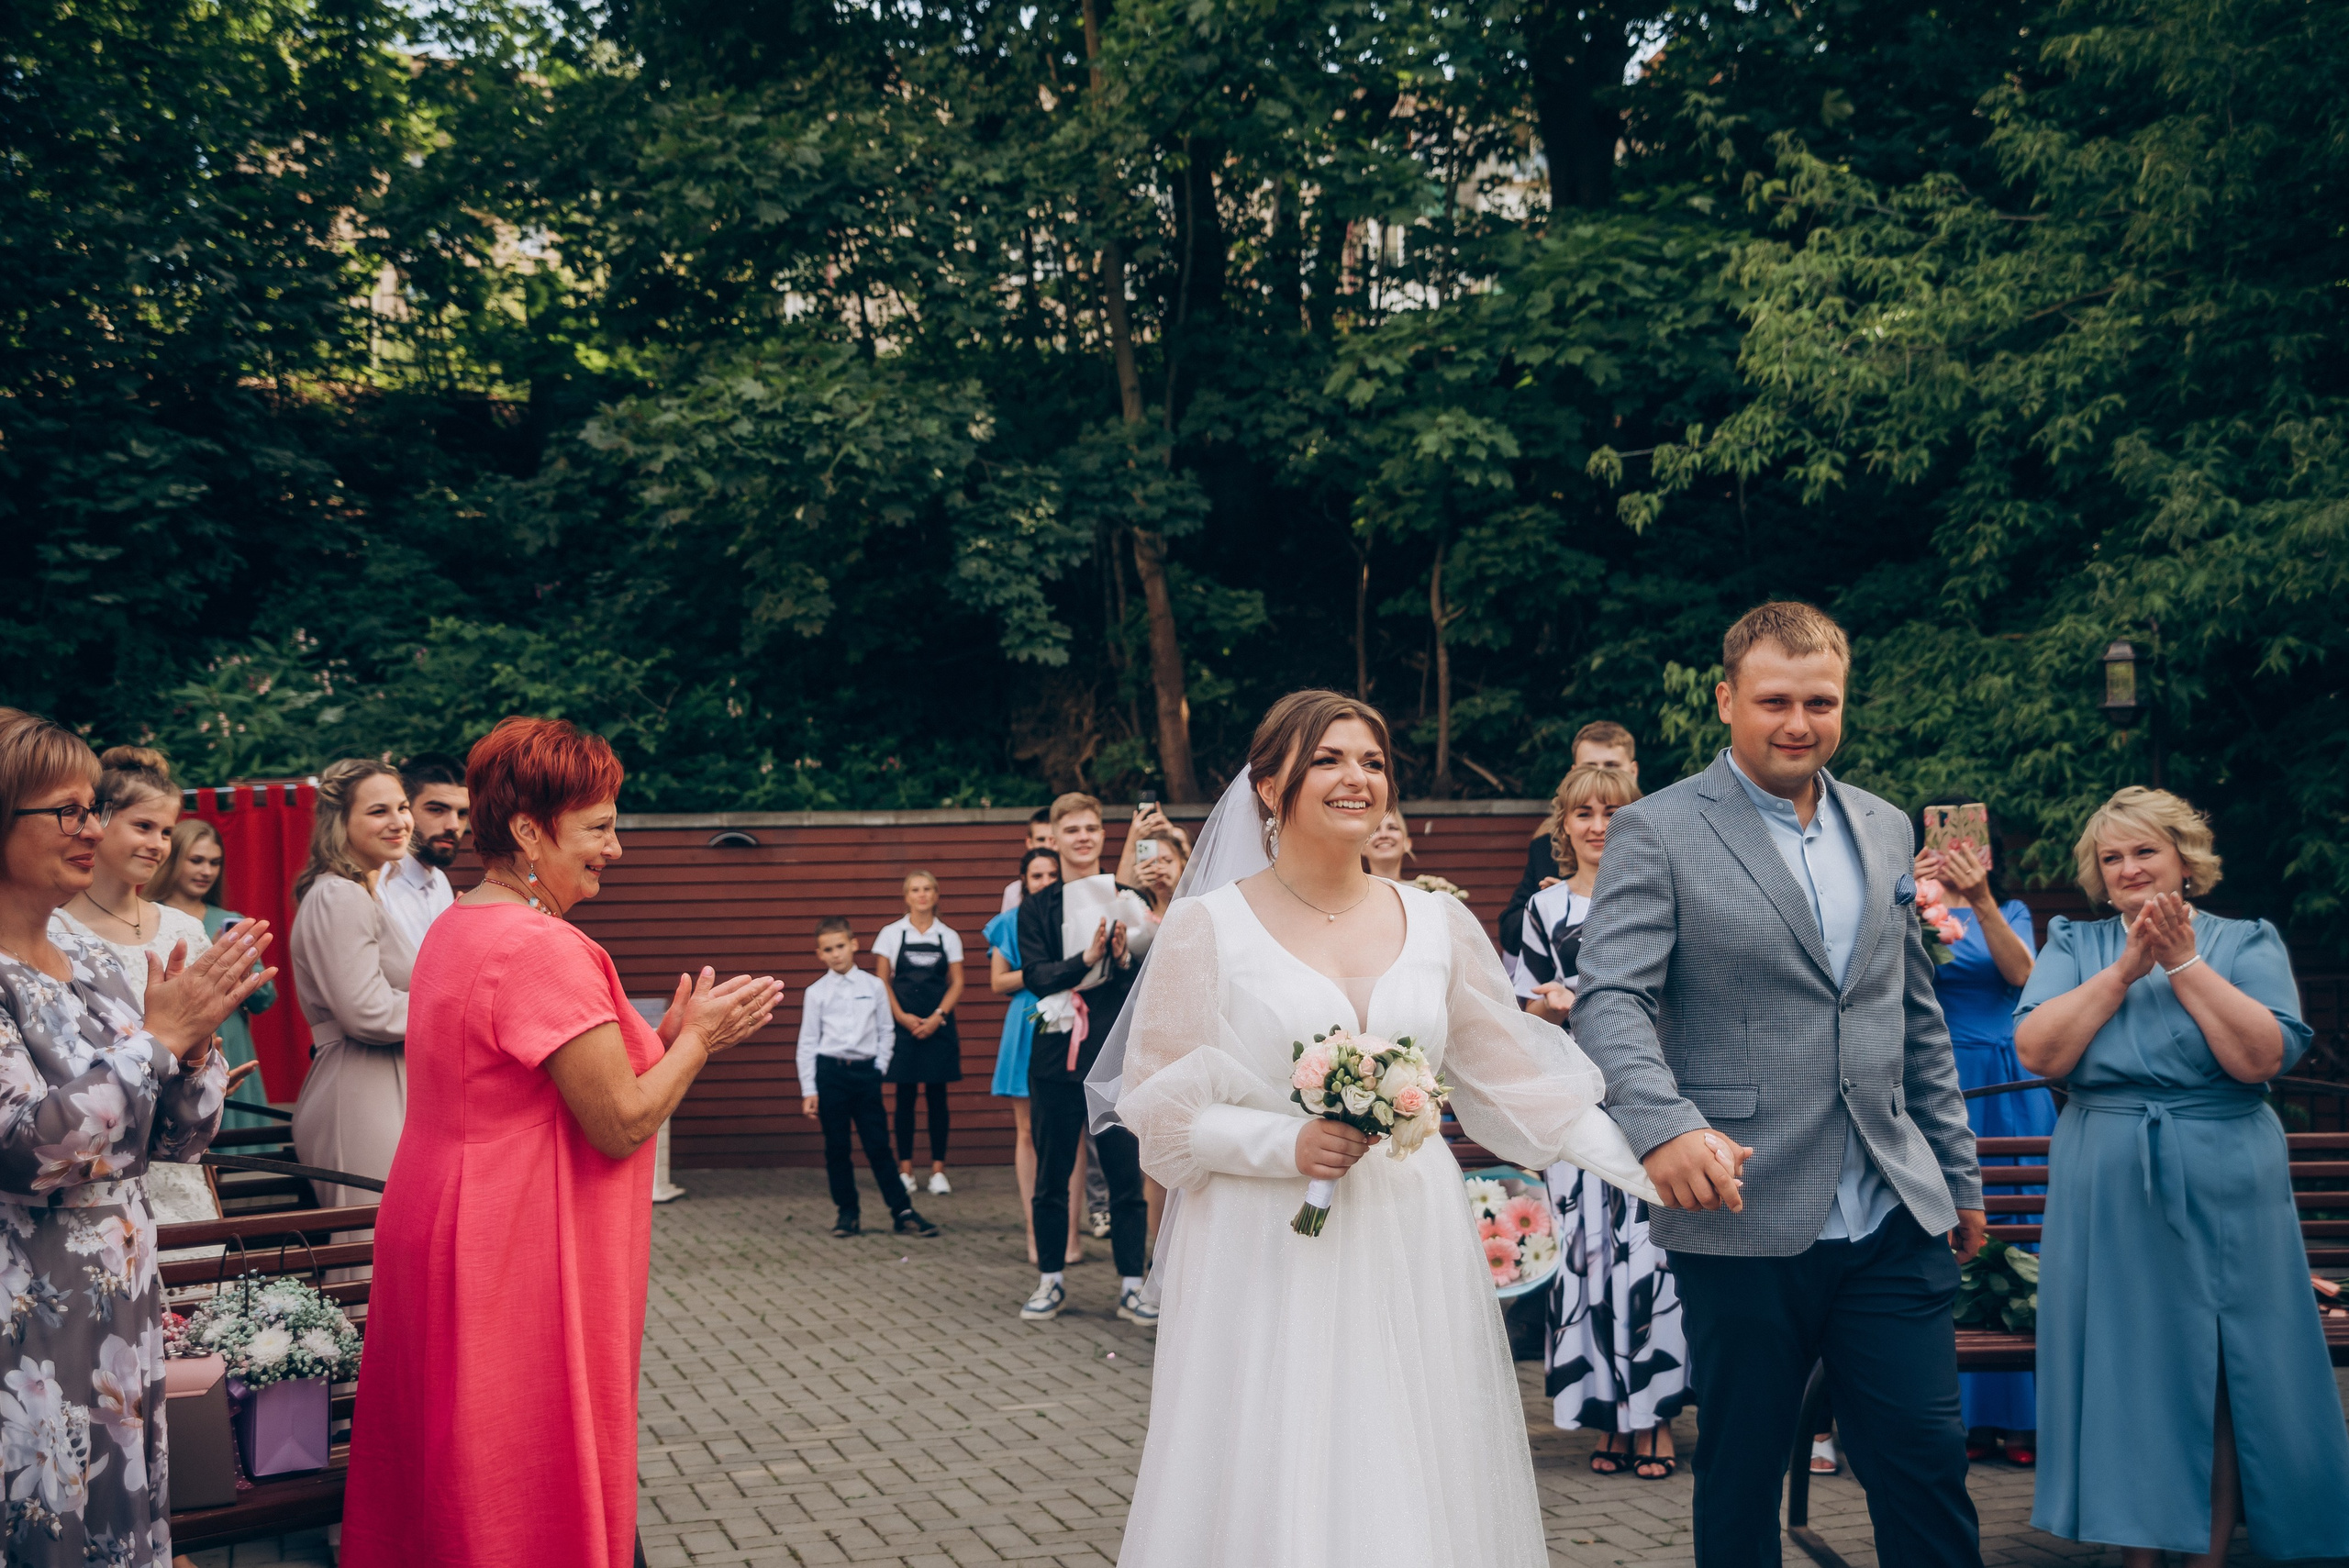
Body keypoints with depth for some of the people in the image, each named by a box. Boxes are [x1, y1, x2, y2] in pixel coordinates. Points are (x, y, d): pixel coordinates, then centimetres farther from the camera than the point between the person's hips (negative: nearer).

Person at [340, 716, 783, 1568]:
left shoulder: (455, 929, 11)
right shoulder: (544, 949, -21)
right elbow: (622, 1123, -20)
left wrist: (664, 1037, 10)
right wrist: (696, 1035, -5)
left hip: (442, 1234, 10)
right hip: (521, 1258, -10)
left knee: (453, 1483, 17)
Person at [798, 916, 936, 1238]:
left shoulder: (873, 986, 5)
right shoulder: (816, 993, 3)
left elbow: (886, 1031, 10)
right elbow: (807, 1042, 3)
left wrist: (879, 1067, -1)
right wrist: (808, 1091, -1)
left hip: (866, 1071, 0)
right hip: (830, 1072, 0)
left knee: (878, 1145, 1)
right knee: (836, 1148, 5)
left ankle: (902, 1211, 4)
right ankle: (847, 1212, 14)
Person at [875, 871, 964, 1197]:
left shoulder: (948, 936, 6)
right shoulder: (891, 934, 4)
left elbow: (957, 983, 4)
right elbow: (882, 981, 2)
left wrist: (937, 1017, -9)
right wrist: (903, 1017, -9)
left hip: (938, 1025, 1)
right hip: (903, 1024, -1)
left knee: (937, 1095, 2)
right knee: (905, 1096, 1)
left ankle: (938, 1170, 6)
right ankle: (905, 1168, 6)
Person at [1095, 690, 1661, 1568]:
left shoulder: (1439, 925, 6)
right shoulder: (1208, 928, -3)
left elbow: (1521, 1082, 9)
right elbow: (1160, 1109, -2)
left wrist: (1660, 1167, 2)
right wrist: (1288, 1144, -16)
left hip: (1410, 1256, 3)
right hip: (1266, 1263, -3)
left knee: (1412, 1492, 5)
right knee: (1273, 1495, 0)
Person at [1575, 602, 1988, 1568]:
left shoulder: (1884, 829, 14)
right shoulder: (1656, 833, -3)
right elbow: (1610, 1000, -14)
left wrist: (1958, 1174, 20)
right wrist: (1664, 1125, -32)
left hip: (1894, 1224, 4)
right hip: (1743, 1223, -4)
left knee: (1928, 1464, 4)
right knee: (1740, 1479, 8)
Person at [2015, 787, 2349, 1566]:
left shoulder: (2247, 942, 5)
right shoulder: (2073, 946, 10)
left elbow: (2261, 1056, -11)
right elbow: (2038, 1051, -7)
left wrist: (2184, 962, -12)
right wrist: (2126, 968, -10)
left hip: (2224, 1192, -1)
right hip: (2106, 1196, 1)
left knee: (2221, 1376, 1)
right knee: (2122, 1374, 3)